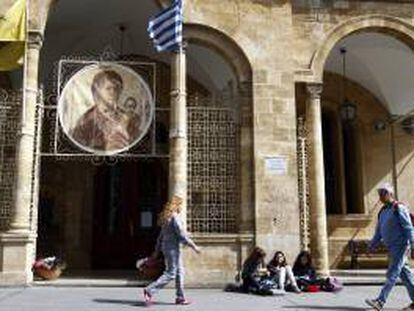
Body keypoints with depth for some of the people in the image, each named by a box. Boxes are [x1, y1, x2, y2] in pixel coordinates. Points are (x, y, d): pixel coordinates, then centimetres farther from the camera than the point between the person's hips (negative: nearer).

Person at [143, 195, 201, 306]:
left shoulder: (166, 218, 13)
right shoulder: (174, 218, -15)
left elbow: (161, 236, 17)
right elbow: (182, 235, -19)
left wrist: (157, 251, 21)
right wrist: (194, 246, -14)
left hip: (166, 247, 10)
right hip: (172, 248, -10)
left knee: (180, 272, 12)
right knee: (170, 274, -6)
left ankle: (180, 297, 15)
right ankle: (150, 290, -6)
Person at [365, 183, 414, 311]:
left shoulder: (399, 208, -10)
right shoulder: (383, 211, 14)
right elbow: (378, 232, 18)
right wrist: (372, 246, 12)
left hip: (401, 246, -8)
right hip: (391, 247, 8)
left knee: (392, 275, -8)